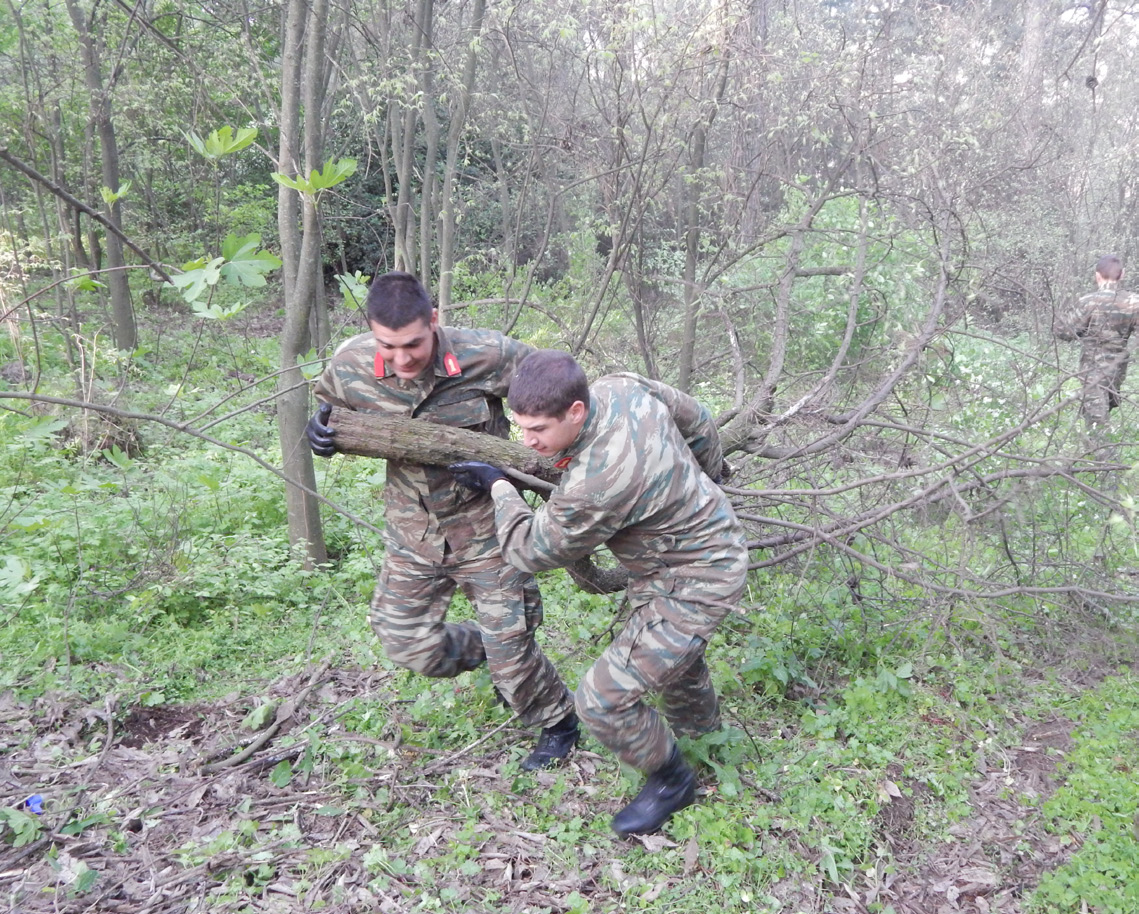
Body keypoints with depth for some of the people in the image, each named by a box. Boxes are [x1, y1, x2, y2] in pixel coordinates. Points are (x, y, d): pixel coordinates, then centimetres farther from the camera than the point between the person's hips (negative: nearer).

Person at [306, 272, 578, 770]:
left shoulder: (485, 355, -24)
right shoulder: (349, 364, -15)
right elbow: (331, 408, 8)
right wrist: (320, 429, -15)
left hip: (486, 522, -4)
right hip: (412, 528, 4)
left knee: (509, 641, 2)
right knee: (408, 644, 11)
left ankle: (557, 721, 32)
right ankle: (497, 657, 41)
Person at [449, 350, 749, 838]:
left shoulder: (594, 486, -39)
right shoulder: (624, 387, -14)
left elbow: (532, 549, -20)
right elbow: (696, 420, 6)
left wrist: (498, 486, -5)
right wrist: (706, 476, 24)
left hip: (694, 582, -10)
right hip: (707, 535, 10)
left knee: (603, 701, -7)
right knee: (672, 646, 35)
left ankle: (671, 779, 20)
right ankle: (697, 721, 65)